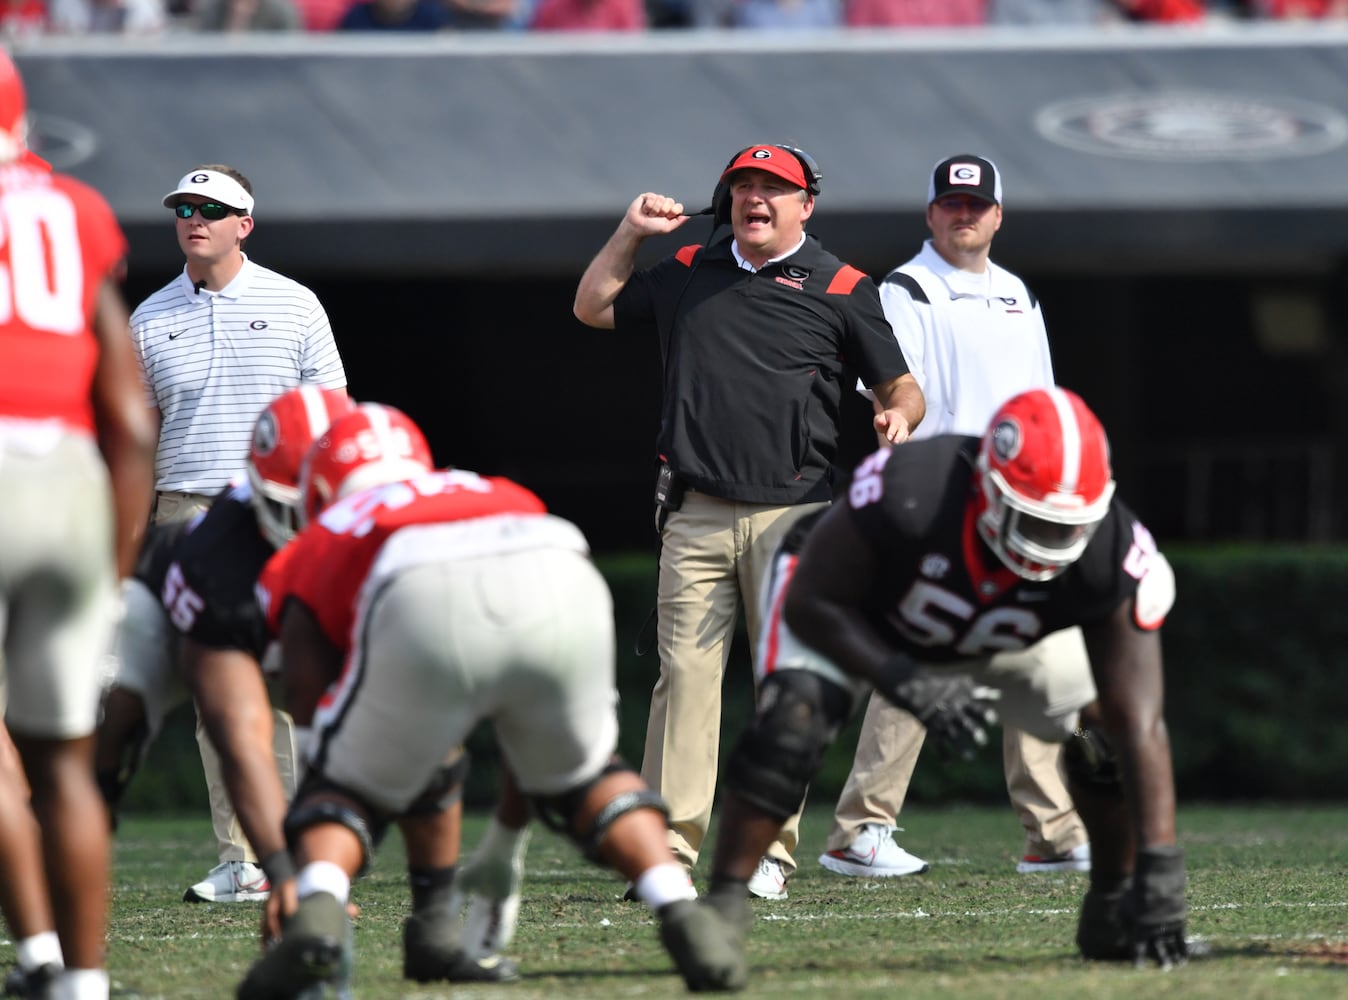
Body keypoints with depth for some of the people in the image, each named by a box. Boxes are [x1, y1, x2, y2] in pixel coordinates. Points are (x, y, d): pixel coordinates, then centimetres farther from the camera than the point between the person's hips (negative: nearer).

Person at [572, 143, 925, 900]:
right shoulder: (687, 275, 16)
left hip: (794, 516, -2)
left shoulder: (841, 290, 6)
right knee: (685, 676, -5)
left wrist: (900, 418, -16)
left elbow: (904, 387, 6)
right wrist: (632, 233, 17)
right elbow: (594, 307, 28)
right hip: (696, 517, 2)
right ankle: (668, 851, -6)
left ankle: (771, 852, 1)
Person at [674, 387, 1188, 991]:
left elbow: (1140, 725, -33)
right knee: (792, 726, -29)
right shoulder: (908, 494, -44)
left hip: (997, 642, 3)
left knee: (1104, 727, -13)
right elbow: (812, 604, -29)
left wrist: (1160, 868, -38)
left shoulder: (1110, 556, -35)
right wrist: (906, 685, -42)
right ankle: (723, 907, -19)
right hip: (854, 615, -3)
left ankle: (1110, 911, 8)